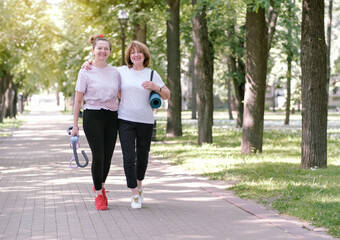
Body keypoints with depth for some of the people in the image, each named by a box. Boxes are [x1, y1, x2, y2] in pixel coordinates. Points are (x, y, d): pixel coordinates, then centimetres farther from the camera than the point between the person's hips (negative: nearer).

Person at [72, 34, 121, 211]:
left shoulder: (115, 72, 9)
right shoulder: (85, 72, -1)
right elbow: (78, 99, 0)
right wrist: (75, 125, -2)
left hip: (111, 117, 4)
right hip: (93, 116, -4)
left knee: (108, 156, 5)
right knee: (98, 155, -6)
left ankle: (100, 185, 31)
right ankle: (99, 195, 5)